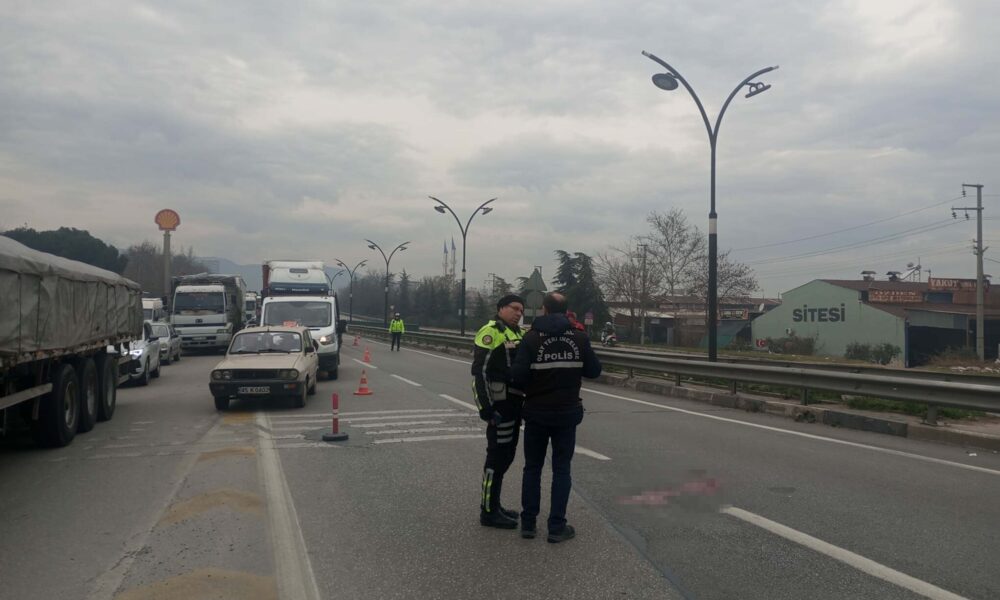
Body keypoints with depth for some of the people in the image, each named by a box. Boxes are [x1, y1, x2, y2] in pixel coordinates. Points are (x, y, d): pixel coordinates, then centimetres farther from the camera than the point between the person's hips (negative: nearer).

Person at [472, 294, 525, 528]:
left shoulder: (516, 334, 16)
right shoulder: (491, 332, -12)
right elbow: (479, 371, -18)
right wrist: (485, 407, -23)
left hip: (513, 403, 10)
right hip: (499, 404, -9)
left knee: (506, 455, 16)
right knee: (497, 457, -4)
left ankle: (493, 505, 27)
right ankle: (489, 512, 5)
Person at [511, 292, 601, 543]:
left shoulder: (531, 338, -11)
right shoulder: (579, 338, -5)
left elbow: (517, 376, -16)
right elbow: (594, 370, 3)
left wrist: (528, 388, 4)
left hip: (537, 412, -1)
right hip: (567, 413, 1)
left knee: (532, 468, 13)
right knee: (561, 469, 9)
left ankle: (528, 523, 17)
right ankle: (557, 527, 8)